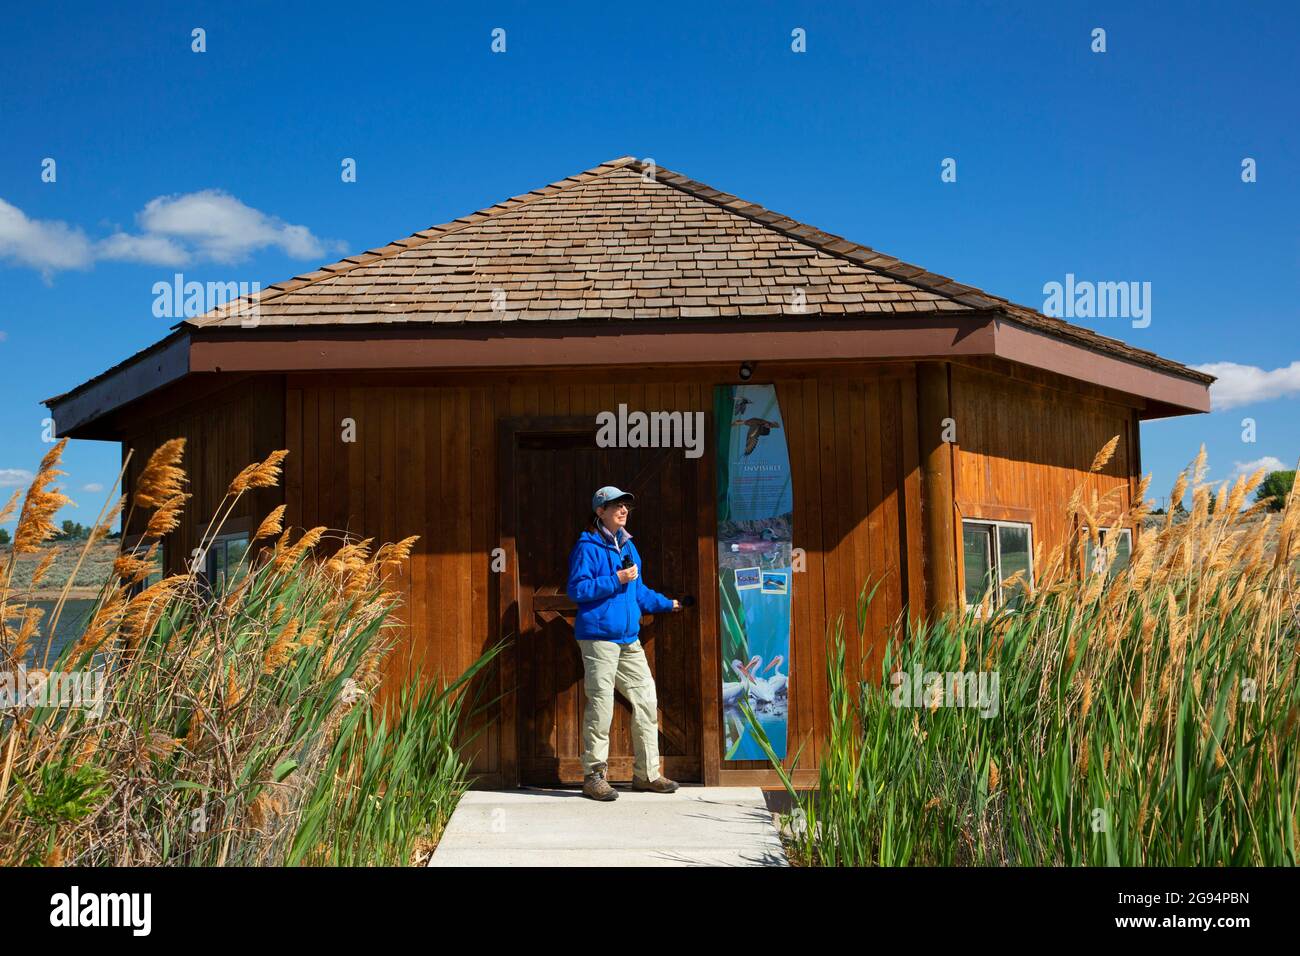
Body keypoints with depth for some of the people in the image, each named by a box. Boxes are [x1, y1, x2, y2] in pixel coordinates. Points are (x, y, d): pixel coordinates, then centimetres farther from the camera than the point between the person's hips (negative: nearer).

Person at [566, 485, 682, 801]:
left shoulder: (627, 546, 18)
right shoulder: (588, 547, -7)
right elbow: (576, 589, -14)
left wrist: (667, 603, 28)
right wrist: (616, 580, -16)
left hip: (629, 639, 8)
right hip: (598, 637, -8)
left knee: (646, 701, 8)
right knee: (600, 706, -5)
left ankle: (646, 773, 18)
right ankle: (594, 776, 8)